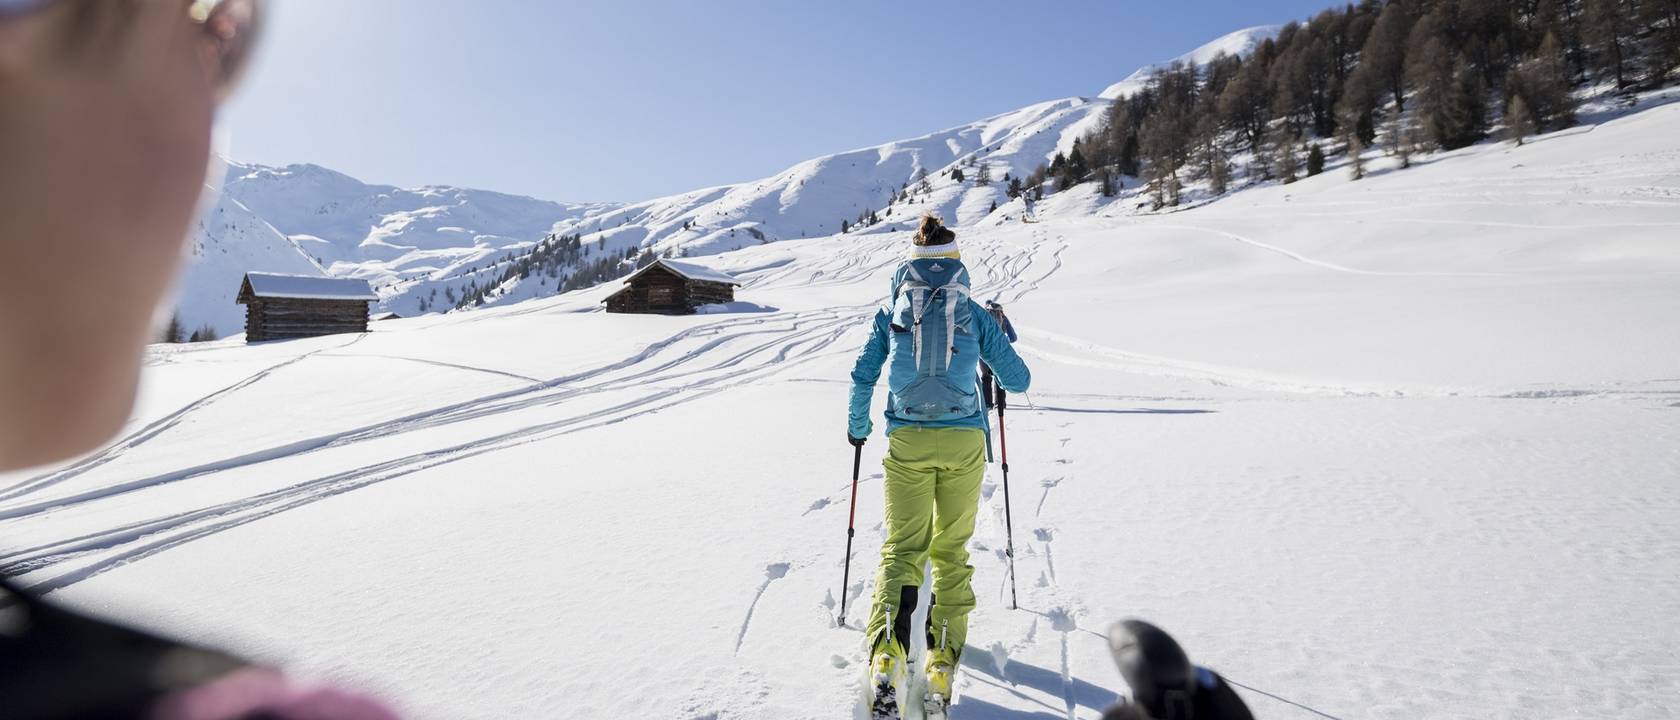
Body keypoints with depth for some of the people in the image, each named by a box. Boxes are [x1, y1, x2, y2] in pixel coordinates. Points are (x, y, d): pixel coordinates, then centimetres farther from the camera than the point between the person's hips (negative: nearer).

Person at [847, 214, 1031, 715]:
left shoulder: (891, 311, 4)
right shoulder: (974, 314, 2)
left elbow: (862, 375, 3)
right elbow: (1018, 380, 4)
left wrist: (857, 426, 20)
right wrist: (1002, 339, 24)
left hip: (906, 442, 0)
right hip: (963, 441, 0)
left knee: (901, 547, 7)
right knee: (951, 550, 12)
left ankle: (887, 653, -11)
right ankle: (943, 660, 10)